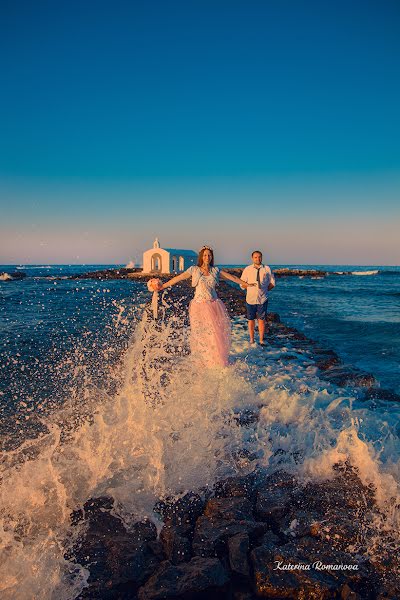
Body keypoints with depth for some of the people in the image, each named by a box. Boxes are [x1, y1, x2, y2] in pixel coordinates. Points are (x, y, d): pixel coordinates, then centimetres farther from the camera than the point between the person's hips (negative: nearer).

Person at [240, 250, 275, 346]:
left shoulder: (267, 269, 1)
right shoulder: (247, 269, 2)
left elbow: (272, 283, 10)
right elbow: (242, 284, 6)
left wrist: (264, 290, 1)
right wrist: (251, 286, -6)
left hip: (263, 299, -1)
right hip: (250, 299, 1)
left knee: (261, 320, 3)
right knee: (251, 320, 8)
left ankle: (261, 340, 14)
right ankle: (251, 339, 21)